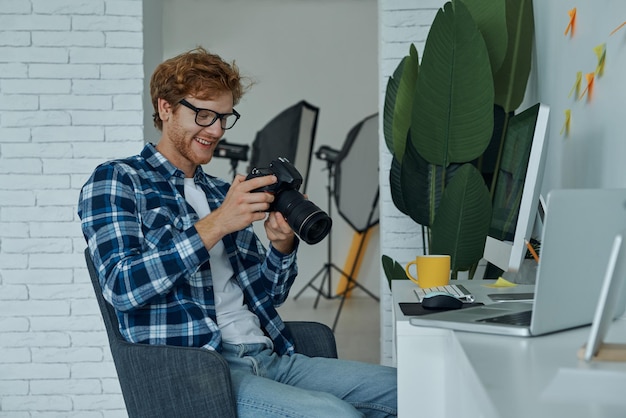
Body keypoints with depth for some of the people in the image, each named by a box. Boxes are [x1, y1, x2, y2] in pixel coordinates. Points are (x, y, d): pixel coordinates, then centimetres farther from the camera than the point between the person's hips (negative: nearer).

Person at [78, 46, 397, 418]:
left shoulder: (221, 191, 22)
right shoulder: (116, 181, 2)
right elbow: (122, 288, -14)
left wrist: (281, 243, 0)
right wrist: (215, 224, -19)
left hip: (266, 357, 7)